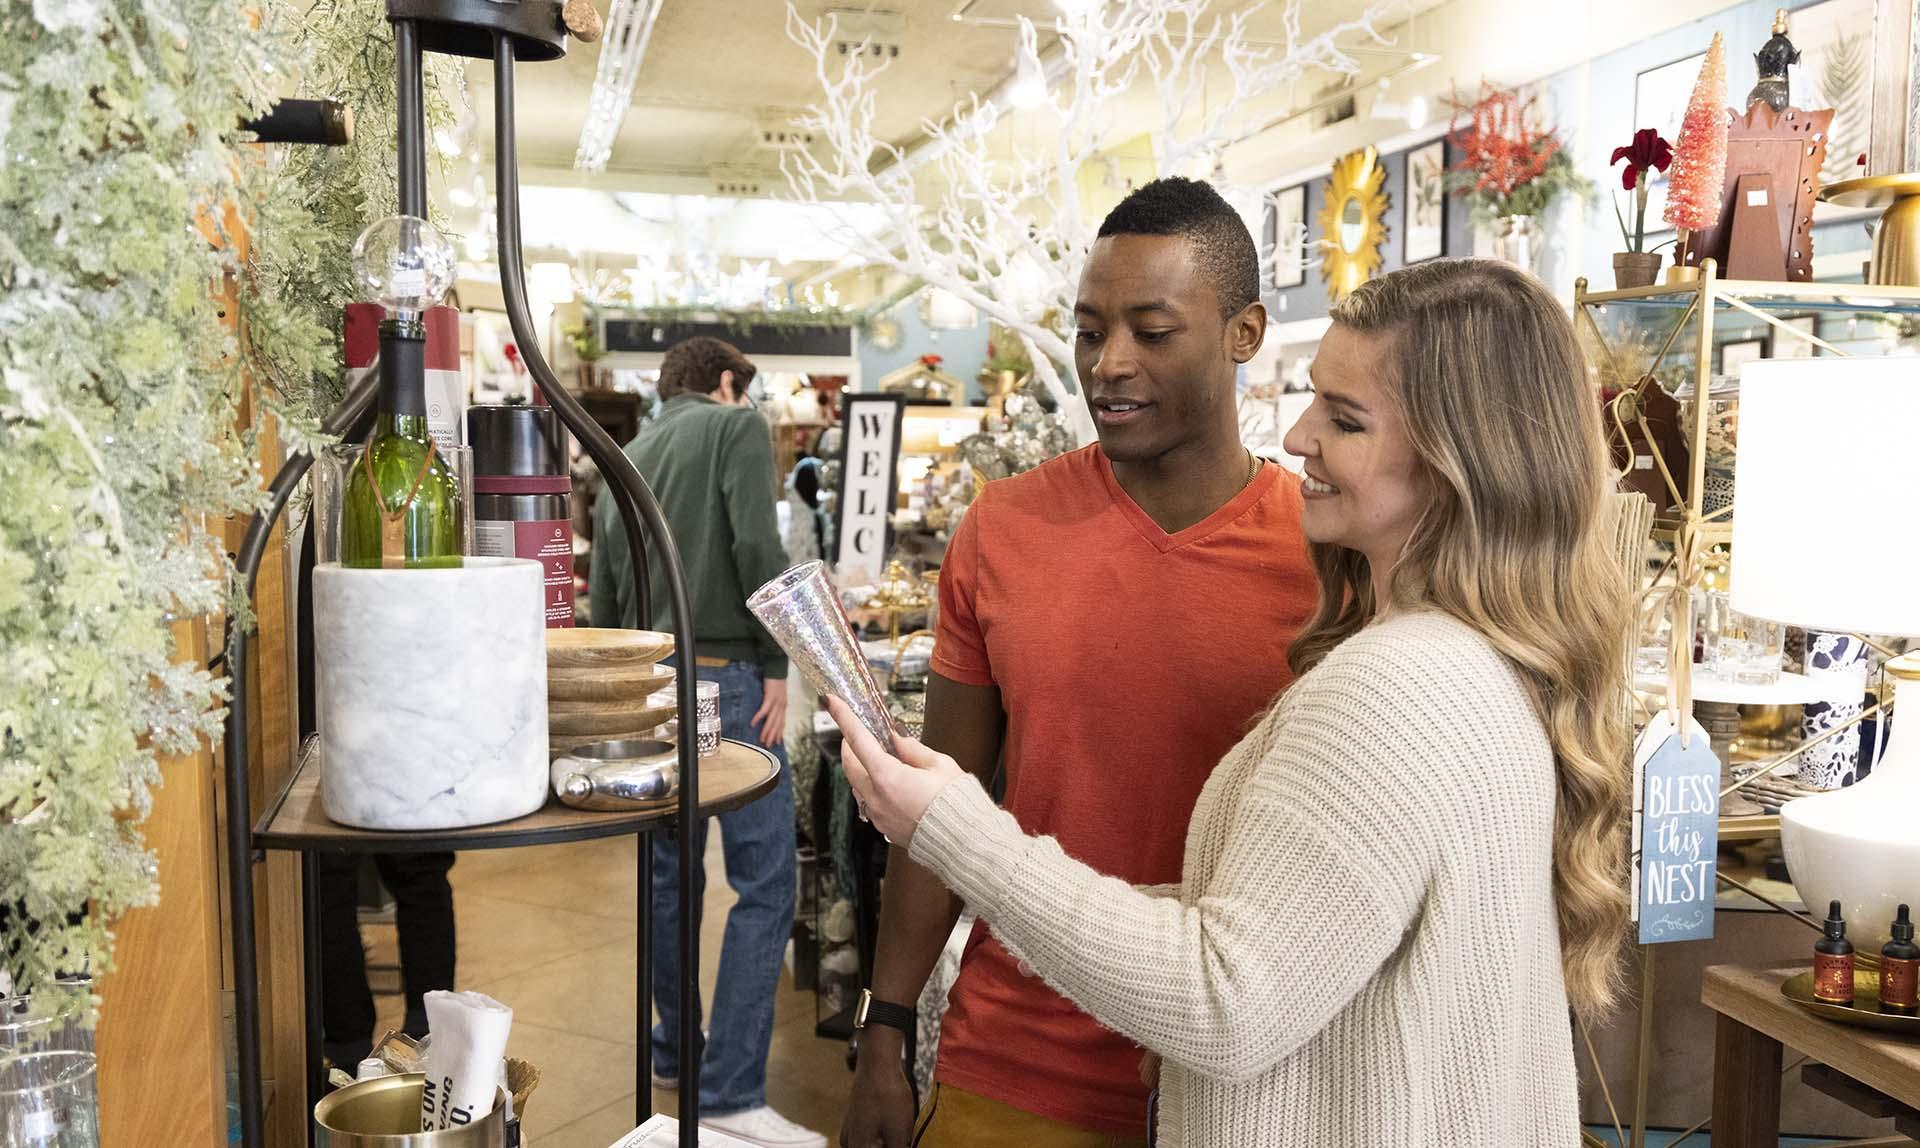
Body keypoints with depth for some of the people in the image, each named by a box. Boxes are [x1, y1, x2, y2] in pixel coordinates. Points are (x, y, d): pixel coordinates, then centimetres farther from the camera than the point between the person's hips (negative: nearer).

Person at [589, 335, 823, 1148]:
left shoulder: (627, 458, 17)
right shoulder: (738, 427, 0)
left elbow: (601, 597, 16)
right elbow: (756, 545, -15)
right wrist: (775, 663, -11)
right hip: (724, 676, -7)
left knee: (669, 871, 16)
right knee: (765, 883, -4)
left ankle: (674, 1052, 28)